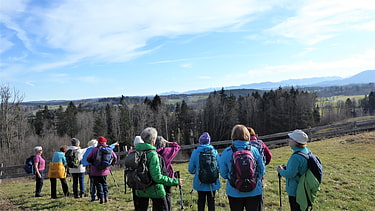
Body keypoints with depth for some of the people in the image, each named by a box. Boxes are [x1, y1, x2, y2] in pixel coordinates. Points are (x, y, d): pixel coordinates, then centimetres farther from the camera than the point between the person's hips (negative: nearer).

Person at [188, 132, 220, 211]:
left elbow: (191, 169, -4)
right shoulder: (214, 152, -7)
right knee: (211, 202, 13)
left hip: (200, 183, 0)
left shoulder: (195, 152, -9)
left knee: (201, 202, 15)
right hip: (212, 183, 0)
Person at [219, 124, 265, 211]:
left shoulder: (226, 152, -10)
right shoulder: (254, 150, -8)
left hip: (234, 192, 0)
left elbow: (223, 174, -2)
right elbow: (262, 170, 1)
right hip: (254, 191, 0)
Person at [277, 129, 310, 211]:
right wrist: (286, 167, 5)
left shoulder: (296, 157, -29)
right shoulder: (306, 151, 1)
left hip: (295, 191, -9)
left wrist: (281, 171, -10)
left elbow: (290, 174, -28)